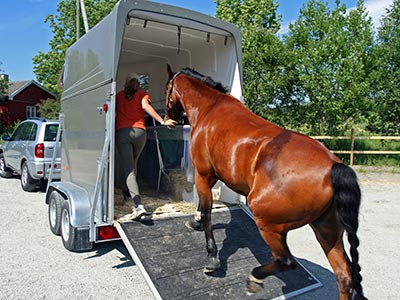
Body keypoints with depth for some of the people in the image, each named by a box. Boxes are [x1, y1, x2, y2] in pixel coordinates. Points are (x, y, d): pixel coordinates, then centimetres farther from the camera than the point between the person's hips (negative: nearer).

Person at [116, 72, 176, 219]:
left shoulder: (119, 95, 16)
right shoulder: (142, 94, 10)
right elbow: (145, 106, -9)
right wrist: (163, 121, -14)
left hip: (121, 132, -1)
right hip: (139, 132, 1)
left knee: (128, 168, -8)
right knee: (133, 162, 26)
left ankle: (138, 206, -21)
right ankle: (128, 189, 45)